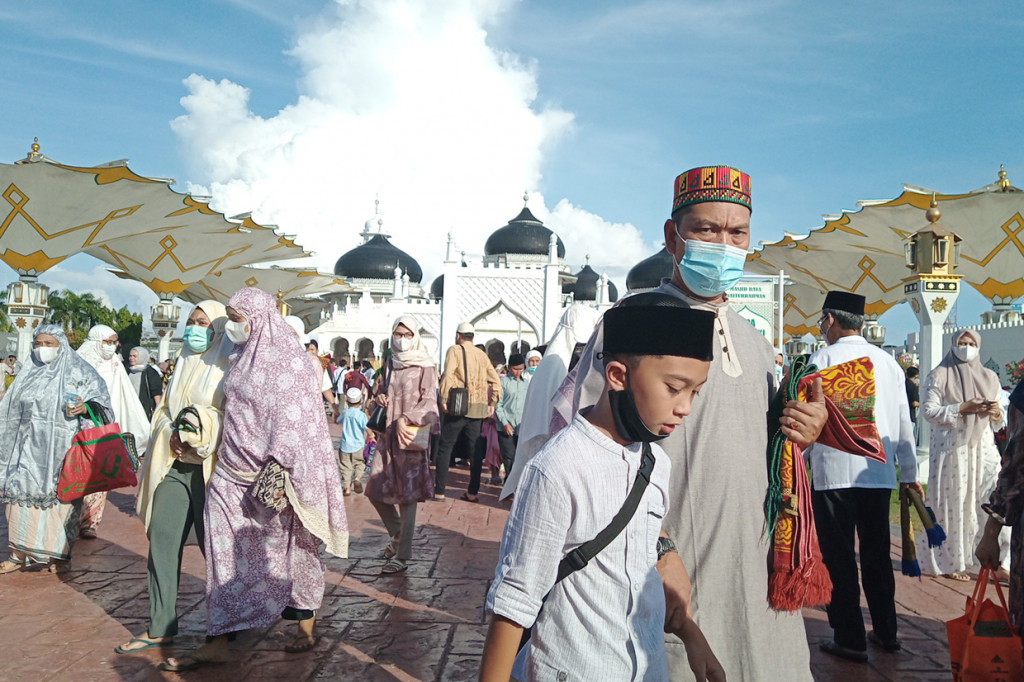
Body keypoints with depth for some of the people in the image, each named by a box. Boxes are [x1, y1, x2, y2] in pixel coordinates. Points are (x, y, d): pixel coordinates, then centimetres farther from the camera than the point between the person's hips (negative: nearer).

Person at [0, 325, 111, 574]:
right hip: (28, 449, 4)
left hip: (61, 449, -4)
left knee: (60, 497, -2)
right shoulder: (28, 373, 14)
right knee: (21, 495, 2)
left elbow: (102, 401, -2)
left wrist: (86, 406, -22)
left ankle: (61, 554, 9)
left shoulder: (80, 372, 2)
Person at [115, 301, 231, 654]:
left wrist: (206, 430, -21)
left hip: (209, 468, -6)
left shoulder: (229, 367, -3)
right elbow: (164, 410, 18)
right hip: (173, 464, 6)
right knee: (161, 541, 3)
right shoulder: (184, 364, 17)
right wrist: (172, 434, -2)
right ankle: (160, 628, 13)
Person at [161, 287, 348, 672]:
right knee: (227, 553, 6)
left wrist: (279, 468, -23)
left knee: (286, 545, 5)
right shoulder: (241, 358, 11)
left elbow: (294, 418, -17)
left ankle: (306, 623, 22)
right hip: (235, 471, 7)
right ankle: (218, 641, 14)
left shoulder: (287, 359, -12)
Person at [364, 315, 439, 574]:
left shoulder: (425, 366, -4)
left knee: (406, 495, -4)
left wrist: (406, 419, -23)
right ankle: (397, 535, 31)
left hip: (411, 436, -6)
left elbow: (429, 401, -10)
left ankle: (403, 556, 5)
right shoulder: (391, 364, 14)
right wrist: (380, 397, 4)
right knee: (375, 490, 7)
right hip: (388, 434, 7)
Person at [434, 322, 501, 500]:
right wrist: (492, 402, 16)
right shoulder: (482, 354, 14)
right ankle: (473, 491, 11)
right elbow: (495, 380, 12)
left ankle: (439, 490, 4)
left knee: (445, 447, 4)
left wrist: (444, 399, -12)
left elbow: (448, 374, -16)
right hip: (478, 408, 4)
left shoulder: (455, 350, -1)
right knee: (475, 449, 10)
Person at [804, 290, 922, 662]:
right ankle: (886, 632, 26)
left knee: (839, 556, 3)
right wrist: (910, 472, 20)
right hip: (880, 474, 5)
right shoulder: (888, 362, 9)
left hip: (833, 472, -5)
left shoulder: (823, 358, -6)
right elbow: (904, 423, 12)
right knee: (877, 553, 16)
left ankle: (850, 640, 9)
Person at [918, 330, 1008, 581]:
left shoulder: (989, 377, 14)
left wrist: (996, 412, -6)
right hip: (951, 448, -4)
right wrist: (963, 408, -16)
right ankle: (951, 562, 8)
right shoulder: (939, 376, 1)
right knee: (953, 503, -2)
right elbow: (929, 411, -7)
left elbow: (1000, 419, 18)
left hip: (982, 447, 4)